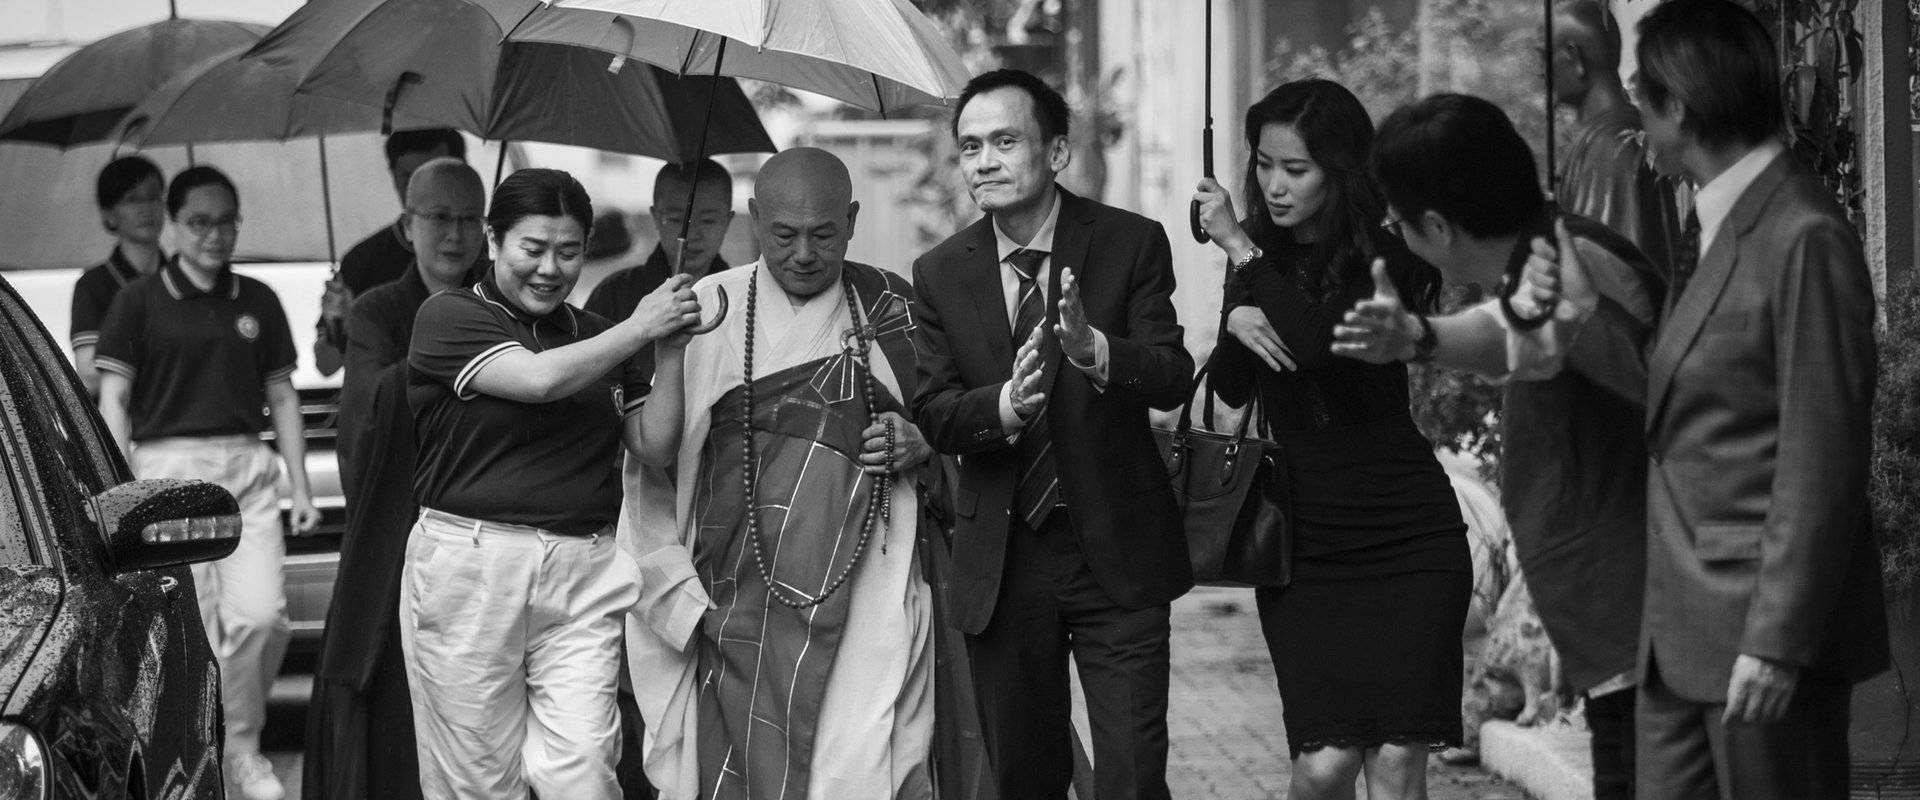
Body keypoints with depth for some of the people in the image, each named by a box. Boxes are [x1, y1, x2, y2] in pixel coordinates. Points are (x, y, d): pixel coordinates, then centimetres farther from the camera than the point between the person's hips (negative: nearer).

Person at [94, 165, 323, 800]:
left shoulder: (258, 302, 12)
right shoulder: (140, 301, 2)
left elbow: (282, 397, 16)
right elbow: (114, 399, 0)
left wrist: (300, 486, 11)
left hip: (248, 467, 3)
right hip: (170, 468, -3)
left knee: (263, 614, -9)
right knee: (192, 628, -5)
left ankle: (242, 745, 13)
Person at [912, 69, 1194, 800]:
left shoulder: (1132, 243, -4)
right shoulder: (940, 273, 3)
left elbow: (1174, 377, -13)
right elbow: (933, 412, -3)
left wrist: (1095, 350, -34)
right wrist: (1003, 406, -25)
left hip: (1116, 548, -2)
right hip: (1000, 561, 3)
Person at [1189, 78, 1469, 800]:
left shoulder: (1387, 257, -6)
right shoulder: (1265, 262, 10)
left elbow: (1319, 342, -22)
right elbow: (1232, 388, 6)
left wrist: (1241, 249, -14)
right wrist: (1235, 321, -15)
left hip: (1407, 540, -3)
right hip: (1303, 543, 3)